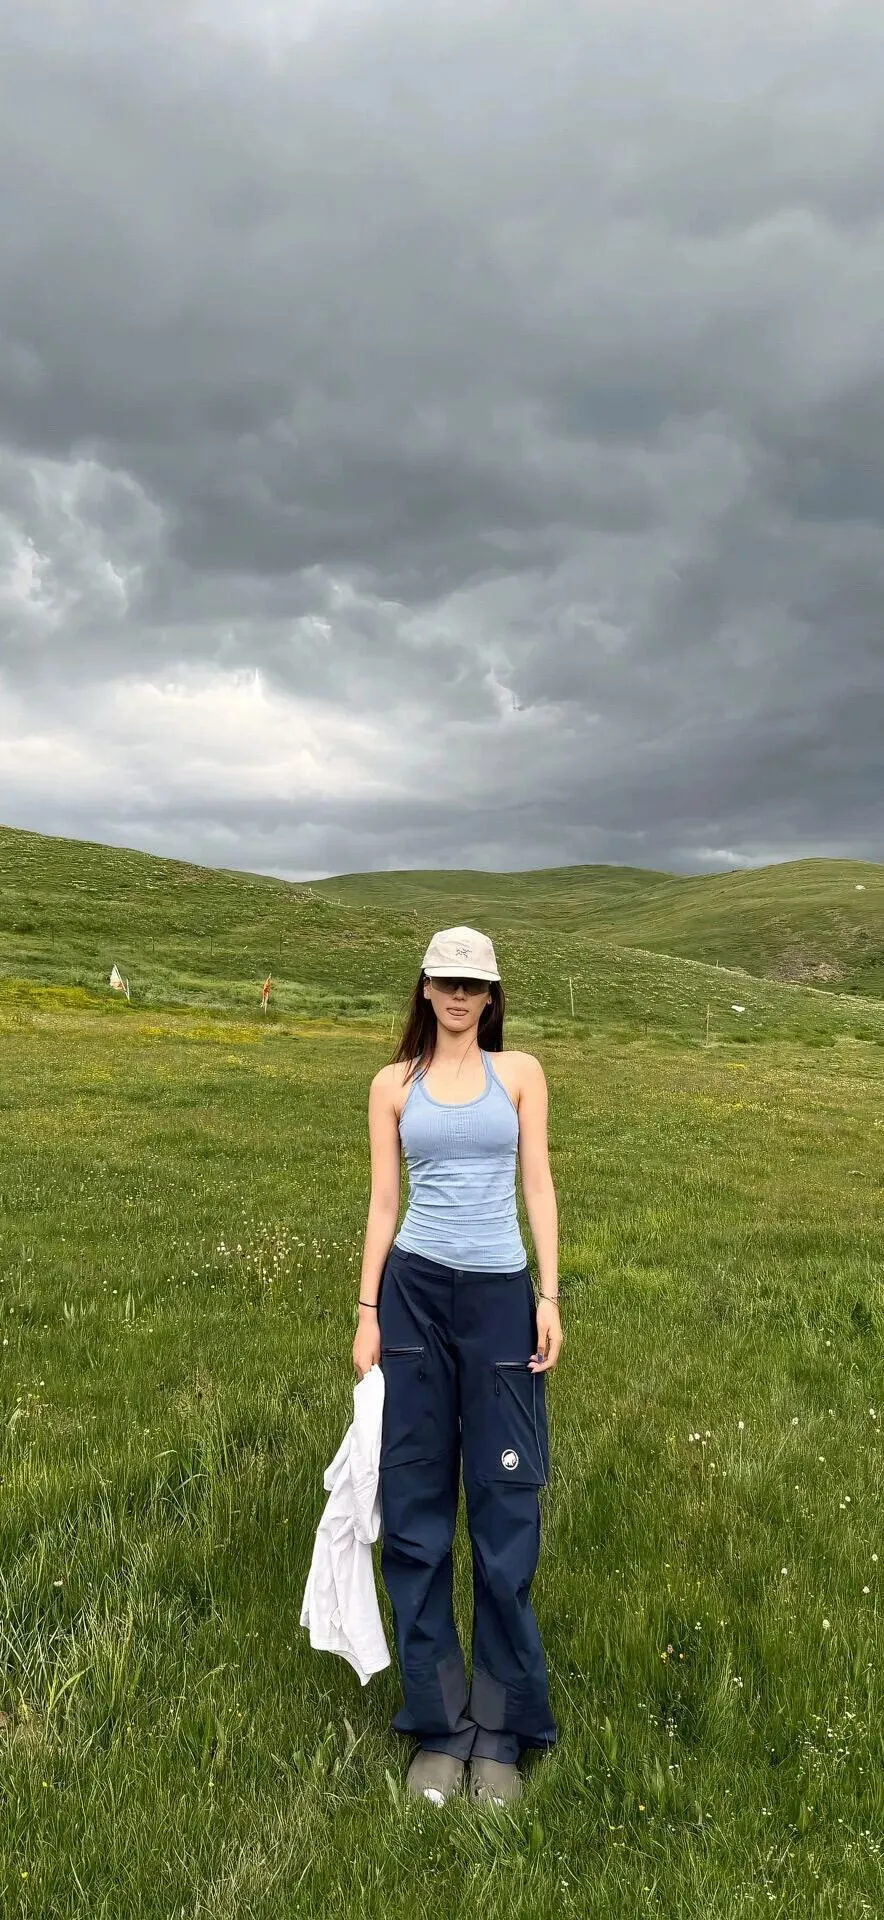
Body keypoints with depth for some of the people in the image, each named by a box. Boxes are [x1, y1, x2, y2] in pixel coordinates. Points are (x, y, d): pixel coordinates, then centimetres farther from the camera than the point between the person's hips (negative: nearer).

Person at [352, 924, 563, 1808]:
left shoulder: (520, 1072, 5)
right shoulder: (393, 1083, 6)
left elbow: (538, 1185, 3)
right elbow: (382, 1202, 5)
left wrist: (549, 1296, -4)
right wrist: (367, 1312, 1)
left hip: (500, 1294, 0)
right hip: (415, 1292, 1)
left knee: (505, 1508, 3)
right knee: (416, 1504, 6)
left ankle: (501, 1730, 18)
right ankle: (437, 1724, 20)